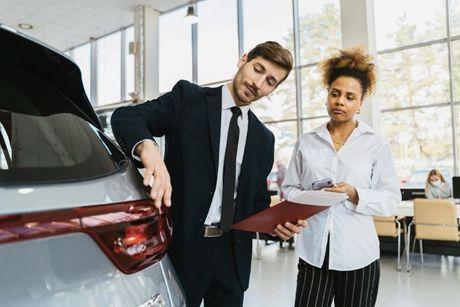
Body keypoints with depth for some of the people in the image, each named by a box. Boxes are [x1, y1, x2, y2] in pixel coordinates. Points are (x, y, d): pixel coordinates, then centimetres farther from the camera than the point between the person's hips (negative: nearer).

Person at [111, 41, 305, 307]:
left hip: (232, 252, 5)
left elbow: (257, 200, 15)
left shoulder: (264, 138, 11)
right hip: (183, 244, -4)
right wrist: (147, 146, -34)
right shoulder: (188, 97, -2)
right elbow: (126, 116, -13)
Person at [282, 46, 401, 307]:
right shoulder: (306, 142, 6)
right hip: (313, 252, 1)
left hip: (358, 255, 0)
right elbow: (289, 188, 8)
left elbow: (391, 199, -1)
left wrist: (355, 195, -17)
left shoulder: (377, 145, 2)